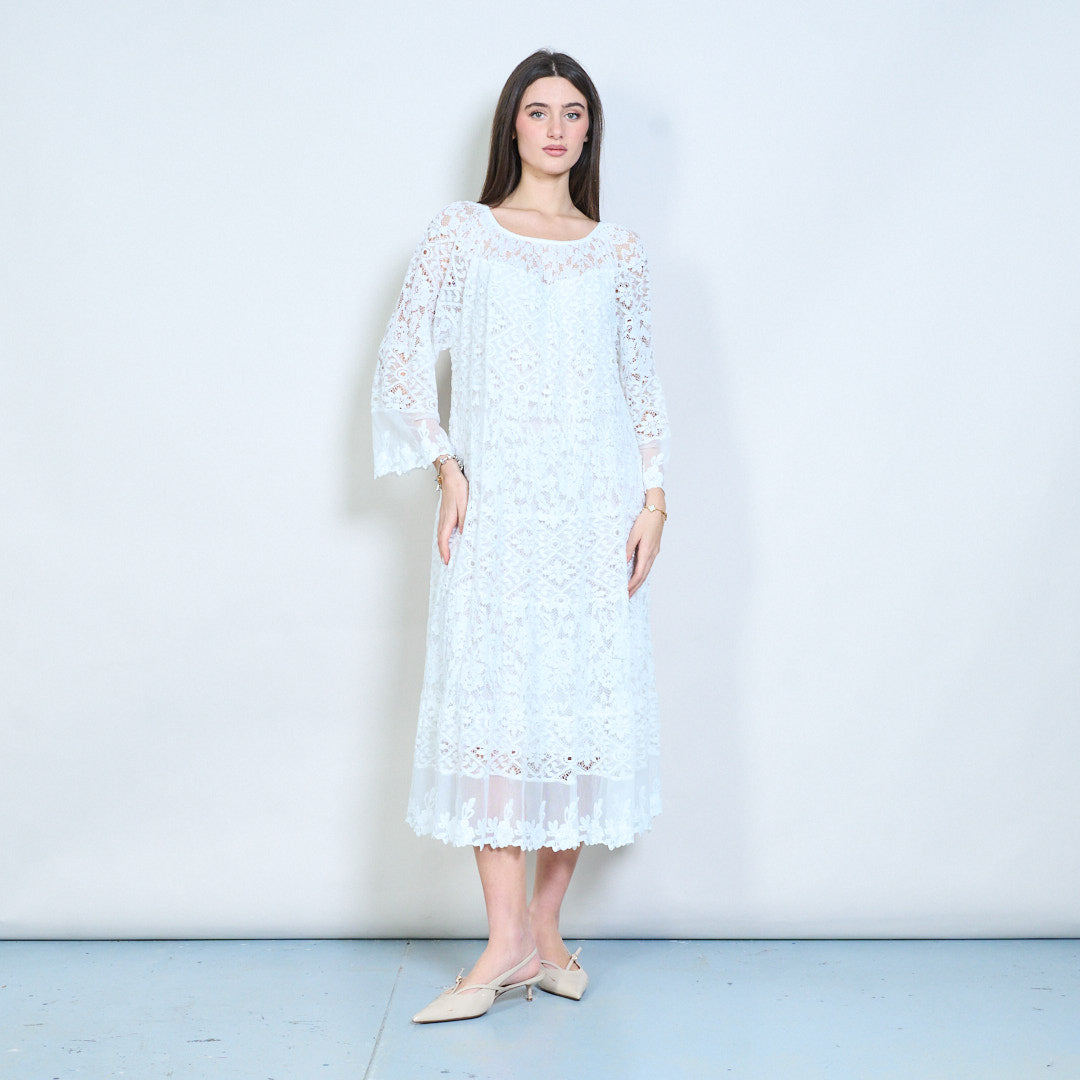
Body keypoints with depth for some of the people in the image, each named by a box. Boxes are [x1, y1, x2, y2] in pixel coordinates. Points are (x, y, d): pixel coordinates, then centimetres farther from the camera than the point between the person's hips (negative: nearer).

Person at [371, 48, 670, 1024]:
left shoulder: (617, 249, 13)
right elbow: (404, 357, 5)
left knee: (586, 700, 1)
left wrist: (653, 498, 2)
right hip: (495, 499, -2)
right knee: (492, 697, -8)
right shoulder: (461, 235, 8)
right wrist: (448, 471, -6)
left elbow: (643, 380, 13)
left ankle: (545, 924, 14)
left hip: (596, 501, 2)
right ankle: (509, 943, -3)